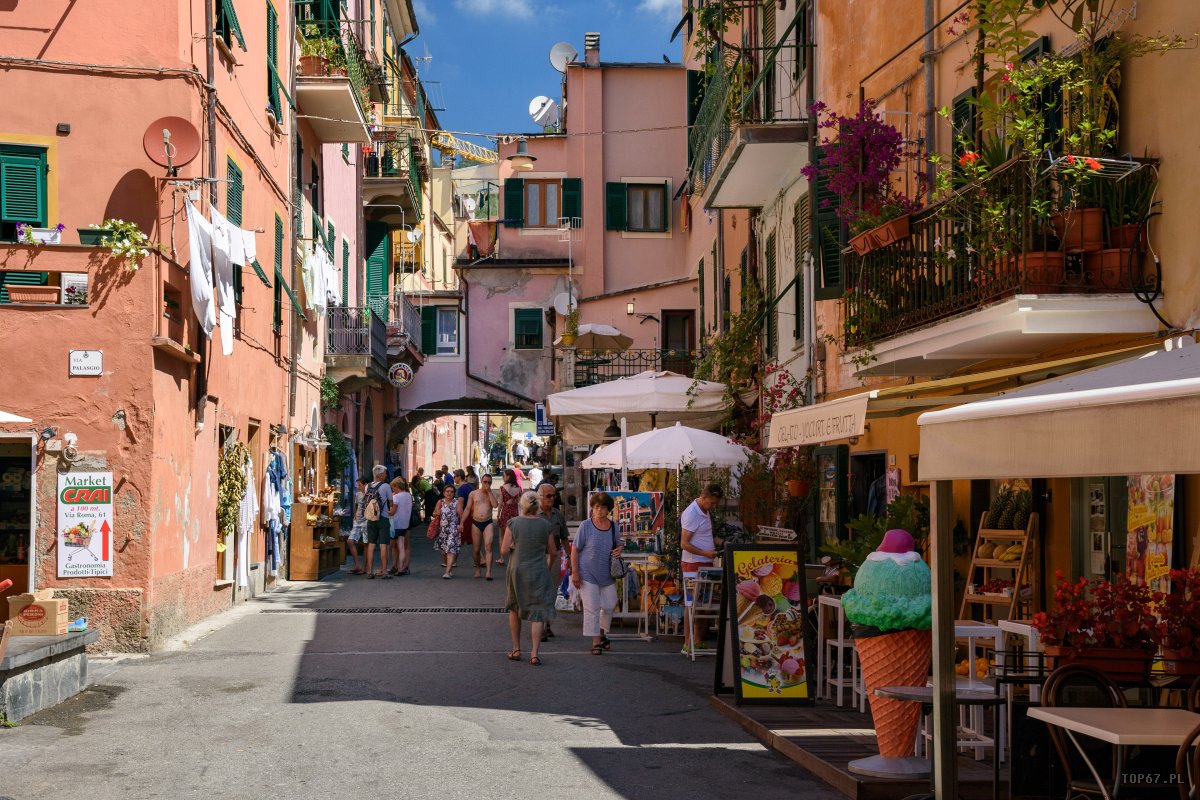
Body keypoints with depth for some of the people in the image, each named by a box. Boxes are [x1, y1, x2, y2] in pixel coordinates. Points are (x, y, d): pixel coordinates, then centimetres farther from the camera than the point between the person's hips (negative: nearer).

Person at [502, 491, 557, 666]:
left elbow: (504, 549, -7)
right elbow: (553, 552, 4)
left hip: (517, 571, 1)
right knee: (537, 612, 2)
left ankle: (516, 650, 22)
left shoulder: (513, 523, -7)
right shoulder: (545, 525, -4)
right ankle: (534, 653, -5)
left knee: (515, 610, 19)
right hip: (539, 572, -1)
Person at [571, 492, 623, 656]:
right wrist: (575, 573, -13)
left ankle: (602, 634, 35)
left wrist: (618, 550, -5)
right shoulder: (585, 526, -9)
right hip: (588, 574, -5)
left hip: (607, 574, 5)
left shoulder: (613, 526, 4)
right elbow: (575, 550, -7)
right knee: (592, 608, -4)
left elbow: (618, 544, 20)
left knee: (609, 605, 11)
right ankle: (596, 642, 3)